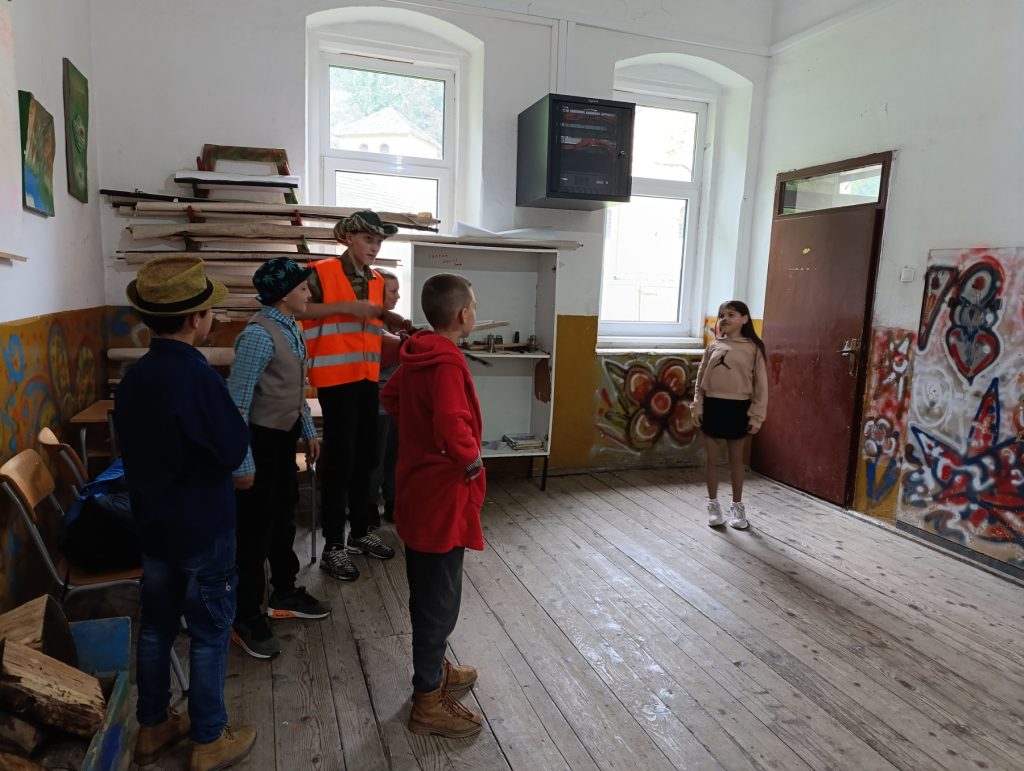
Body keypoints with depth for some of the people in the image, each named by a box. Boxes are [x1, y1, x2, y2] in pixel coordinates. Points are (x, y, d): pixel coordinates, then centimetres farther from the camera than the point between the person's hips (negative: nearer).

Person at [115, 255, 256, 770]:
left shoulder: (132, 377, -2)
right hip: (202, 527, -7)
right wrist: (231, 417, -2)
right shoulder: (197, 376, -25)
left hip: (152, 522, 7)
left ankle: (152, 728, 35)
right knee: (209, 632, 8)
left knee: (156, 625, 19)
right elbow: (235, 451, -18)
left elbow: (132, 449, 10)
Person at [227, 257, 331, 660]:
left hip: (284, 436, 9)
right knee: (255, 528, 2)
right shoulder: (259, 334, -23)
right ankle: (246, 618, 17)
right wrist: (242, 462, -23)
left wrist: (308, 431, 18)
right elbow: (237, 401, -24)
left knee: (283, 518, 20)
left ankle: (285, 595, 37)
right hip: (261, 439, -9)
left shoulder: (291, 328, 5)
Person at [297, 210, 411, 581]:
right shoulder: (322, 272, -7)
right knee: (340, 458, -4)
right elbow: (298, 309, -18)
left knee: (365, 456, 13)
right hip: (335, 377, -7)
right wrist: (346, 307, -21)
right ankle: (333, 547, 6)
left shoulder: (377, 281, 13)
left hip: (367, 377, 7)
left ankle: (360, 532, 27)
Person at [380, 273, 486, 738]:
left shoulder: (417, 355, 6)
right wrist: (472, 459, -21)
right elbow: (454, 425, -38)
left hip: (419, 489, 10)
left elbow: (389, 397, 22)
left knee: (427, 592, 22)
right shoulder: (446, 363, -24)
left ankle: (434, 670, 40)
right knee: (440, 599, 4)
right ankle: (428, 702, 19)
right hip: (442, 495, -10)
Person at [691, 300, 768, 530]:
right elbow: (700, 379, 6)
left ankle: (737, 507, 25)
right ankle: (713, 505, 23)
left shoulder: (753, 348, -4)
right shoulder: (714, 346, 4)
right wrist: (697, 406, -1)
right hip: (712, 405, 2)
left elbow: (760, 385, -3)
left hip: (737, 408, -2)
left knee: (736, 460, 10)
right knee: (711, 459, 8)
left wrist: (756, 416, -6)